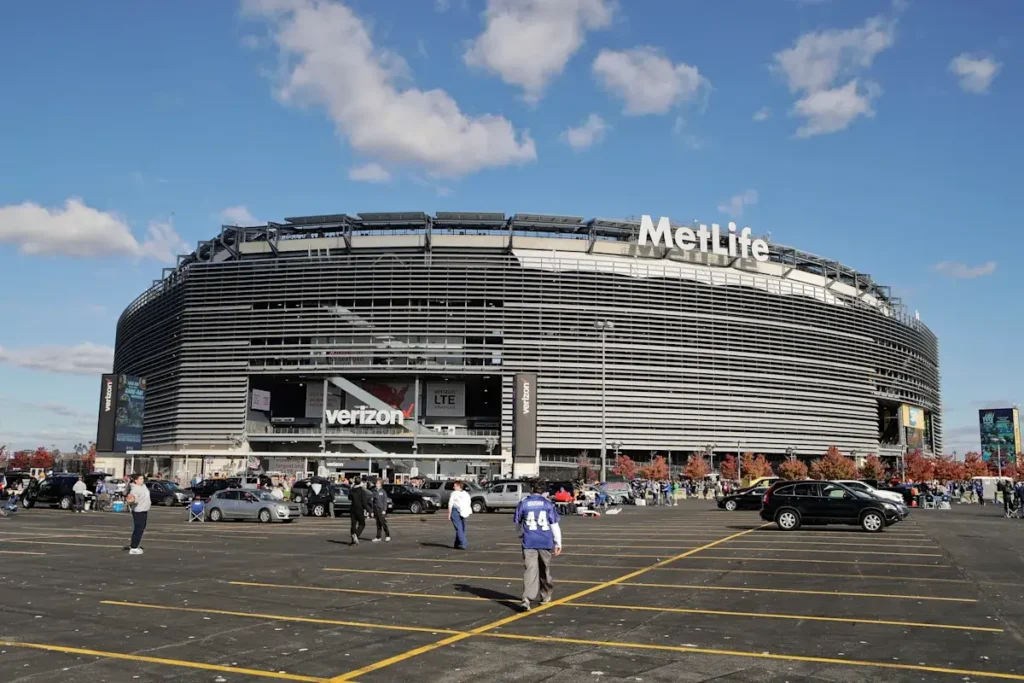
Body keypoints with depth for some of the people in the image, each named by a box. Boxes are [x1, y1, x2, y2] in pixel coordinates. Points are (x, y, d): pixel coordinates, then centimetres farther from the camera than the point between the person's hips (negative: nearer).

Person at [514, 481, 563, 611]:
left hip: (529, 542, -1)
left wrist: (522, 534, 33)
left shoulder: (523, 503, 3)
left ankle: (527, 598, -24)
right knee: (544, 569, 18)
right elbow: (554, 524, 0)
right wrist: (558, 543, 6)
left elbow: (518, 523, 13)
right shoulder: (548, 503, 2)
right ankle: (545, 596, 32)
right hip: (546, 542, 1)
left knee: (529, 569, -6)